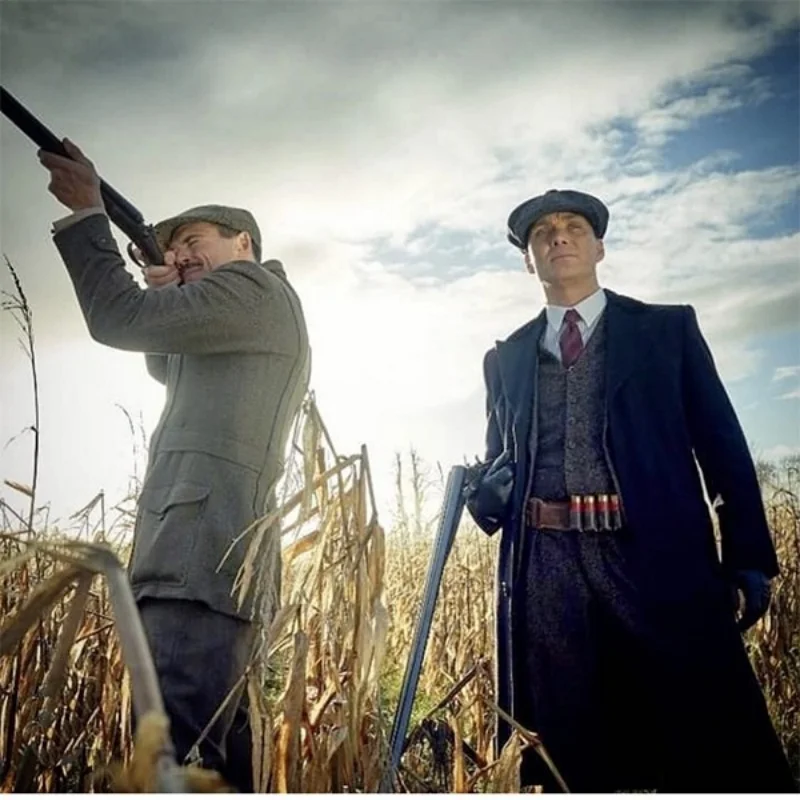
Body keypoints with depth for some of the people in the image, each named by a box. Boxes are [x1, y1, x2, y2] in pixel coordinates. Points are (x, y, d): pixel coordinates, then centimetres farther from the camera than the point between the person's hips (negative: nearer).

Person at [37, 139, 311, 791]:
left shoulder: (252, 285, 0)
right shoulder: (258, 315, 30)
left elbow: (119, 320, -9)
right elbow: (169, 369, 39)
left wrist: (87, 211, 3)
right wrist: (166, 299, 21)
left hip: (204, 554, -11)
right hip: (214, 554, 11)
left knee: (179, 752, -17)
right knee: (221, 747, 12)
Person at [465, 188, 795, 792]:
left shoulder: (669, 328, 11)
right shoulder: (504, 358, 17)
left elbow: (722, 443, 7)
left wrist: (749, 556, -1)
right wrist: (486, 493, -3)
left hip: (658, 555, -1)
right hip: (544, 564, 2)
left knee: (716, 740, -1)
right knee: (561, 751, 6)